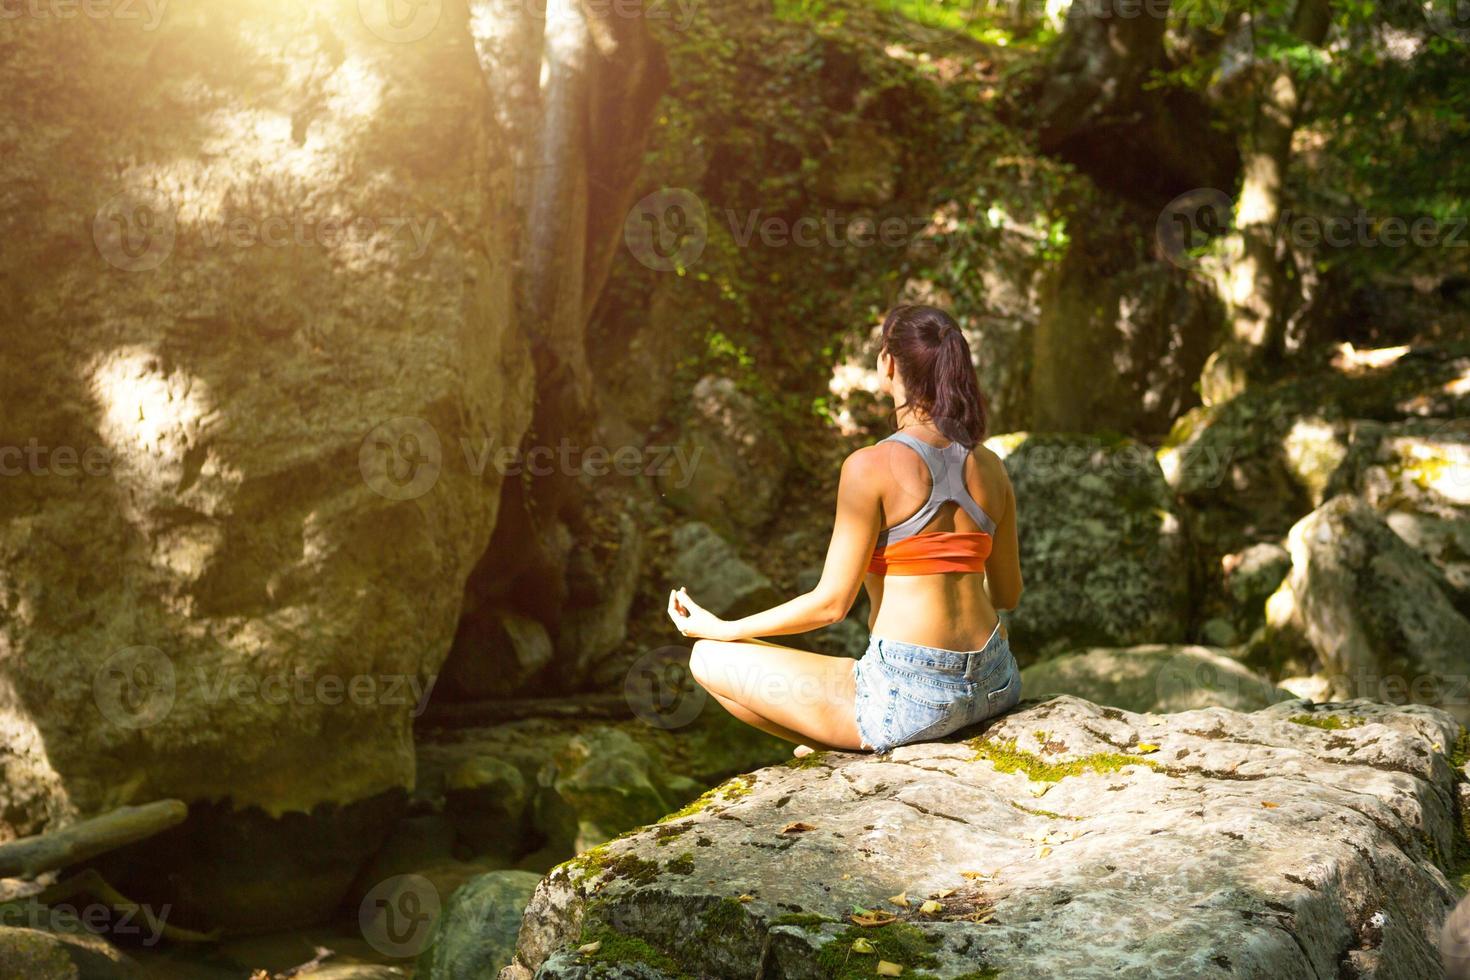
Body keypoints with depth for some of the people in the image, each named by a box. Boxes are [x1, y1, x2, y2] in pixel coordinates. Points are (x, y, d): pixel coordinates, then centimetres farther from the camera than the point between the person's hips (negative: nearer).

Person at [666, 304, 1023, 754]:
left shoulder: (871, 466, -14)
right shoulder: (990, 467, 4)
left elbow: (831, 603, -12)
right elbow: (1008, 594, 13)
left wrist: (722, 629, 0)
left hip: (910, 698, -8)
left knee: (709, 658, 7)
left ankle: (839, 749, 12)